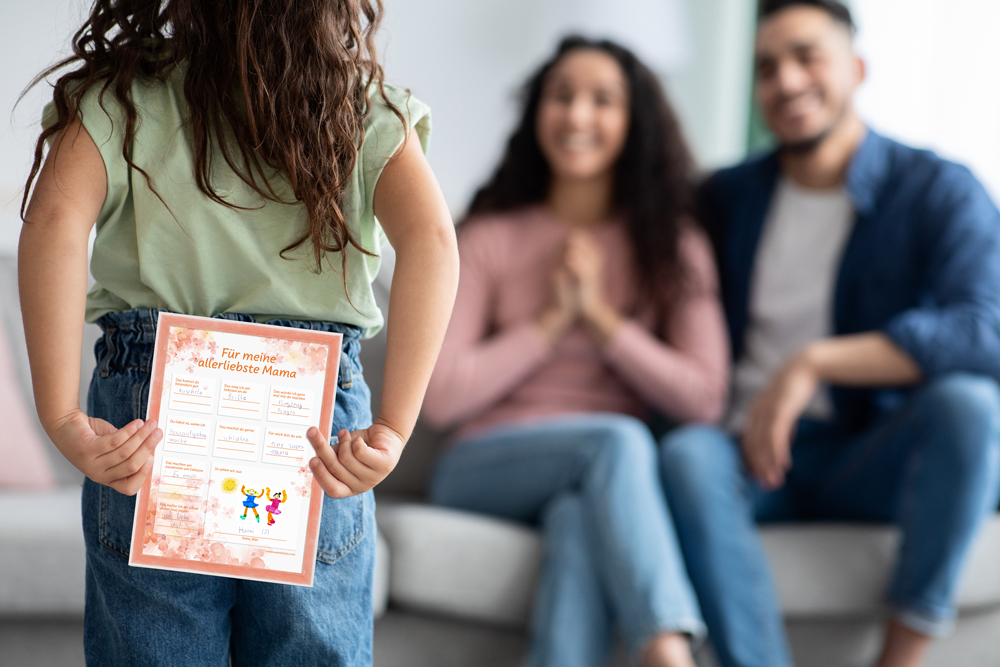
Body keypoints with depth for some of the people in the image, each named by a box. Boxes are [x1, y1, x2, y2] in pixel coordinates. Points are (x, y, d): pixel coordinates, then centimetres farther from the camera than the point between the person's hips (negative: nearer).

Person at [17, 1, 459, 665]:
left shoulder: (126, 92, 3)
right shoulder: (365, 108, 7)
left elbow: (55, 220, -15)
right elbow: (432, 240, -10)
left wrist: (62, 420, -18)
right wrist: (393, 431, -16)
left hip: (149, 409, -1)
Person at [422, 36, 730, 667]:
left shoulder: (673, 245, 10)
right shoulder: (489, 238, 6)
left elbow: (703, 399, -3)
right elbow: (441, 396, -5)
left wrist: (600, 316, -8)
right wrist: (551, 321, -5)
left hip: (611, 477, 2)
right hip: (488, 470, -1)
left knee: (581, 516, -37)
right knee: (618, 440, -34)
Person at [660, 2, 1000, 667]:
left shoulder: (939, 191, -2)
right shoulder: (727, 198, 11)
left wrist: (812, 363, -26)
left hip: (874, 461, -1)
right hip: (755, 453, 2)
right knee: (688, 454, -32)